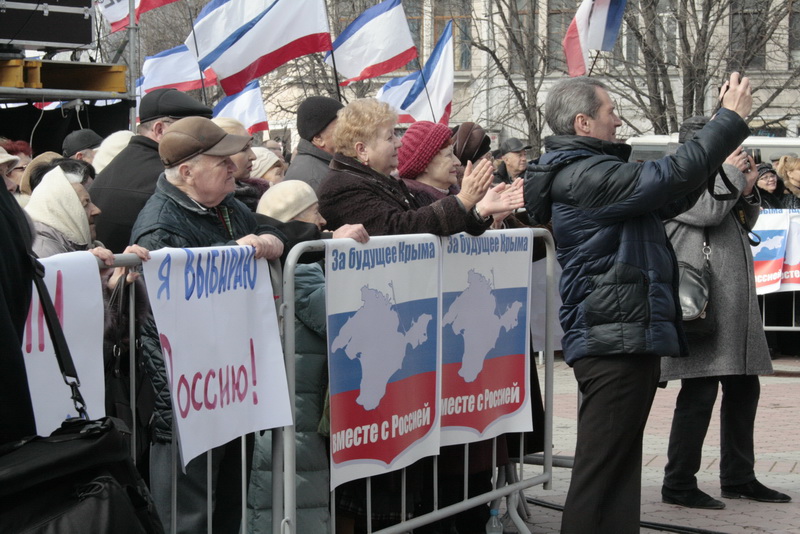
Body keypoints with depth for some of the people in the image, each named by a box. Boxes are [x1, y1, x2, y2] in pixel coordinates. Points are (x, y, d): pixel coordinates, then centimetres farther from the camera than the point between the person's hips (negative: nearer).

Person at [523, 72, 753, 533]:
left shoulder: (589, 171, 19)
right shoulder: (584, 175, -14)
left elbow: (669, 200, 23)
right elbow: (670, 179, -21)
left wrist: (724, 141, 19)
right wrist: (731, 119, -11)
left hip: (626, 338, 11)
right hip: (617, 339, -11)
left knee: (620, 470, 13)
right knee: (601, 470, -10)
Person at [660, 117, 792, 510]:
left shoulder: (717, 180, 22)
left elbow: (745, 224, 26)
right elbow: (708, 212, -21)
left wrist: (747, 187, 10)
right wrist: (730, 172, -7)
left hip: (737, 308, 10)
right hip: (705, 307, -10)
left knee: (743, 389, 13)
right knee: (700, 393, -9)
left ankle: (738, 477, 24)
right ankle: (678, 484, -3)